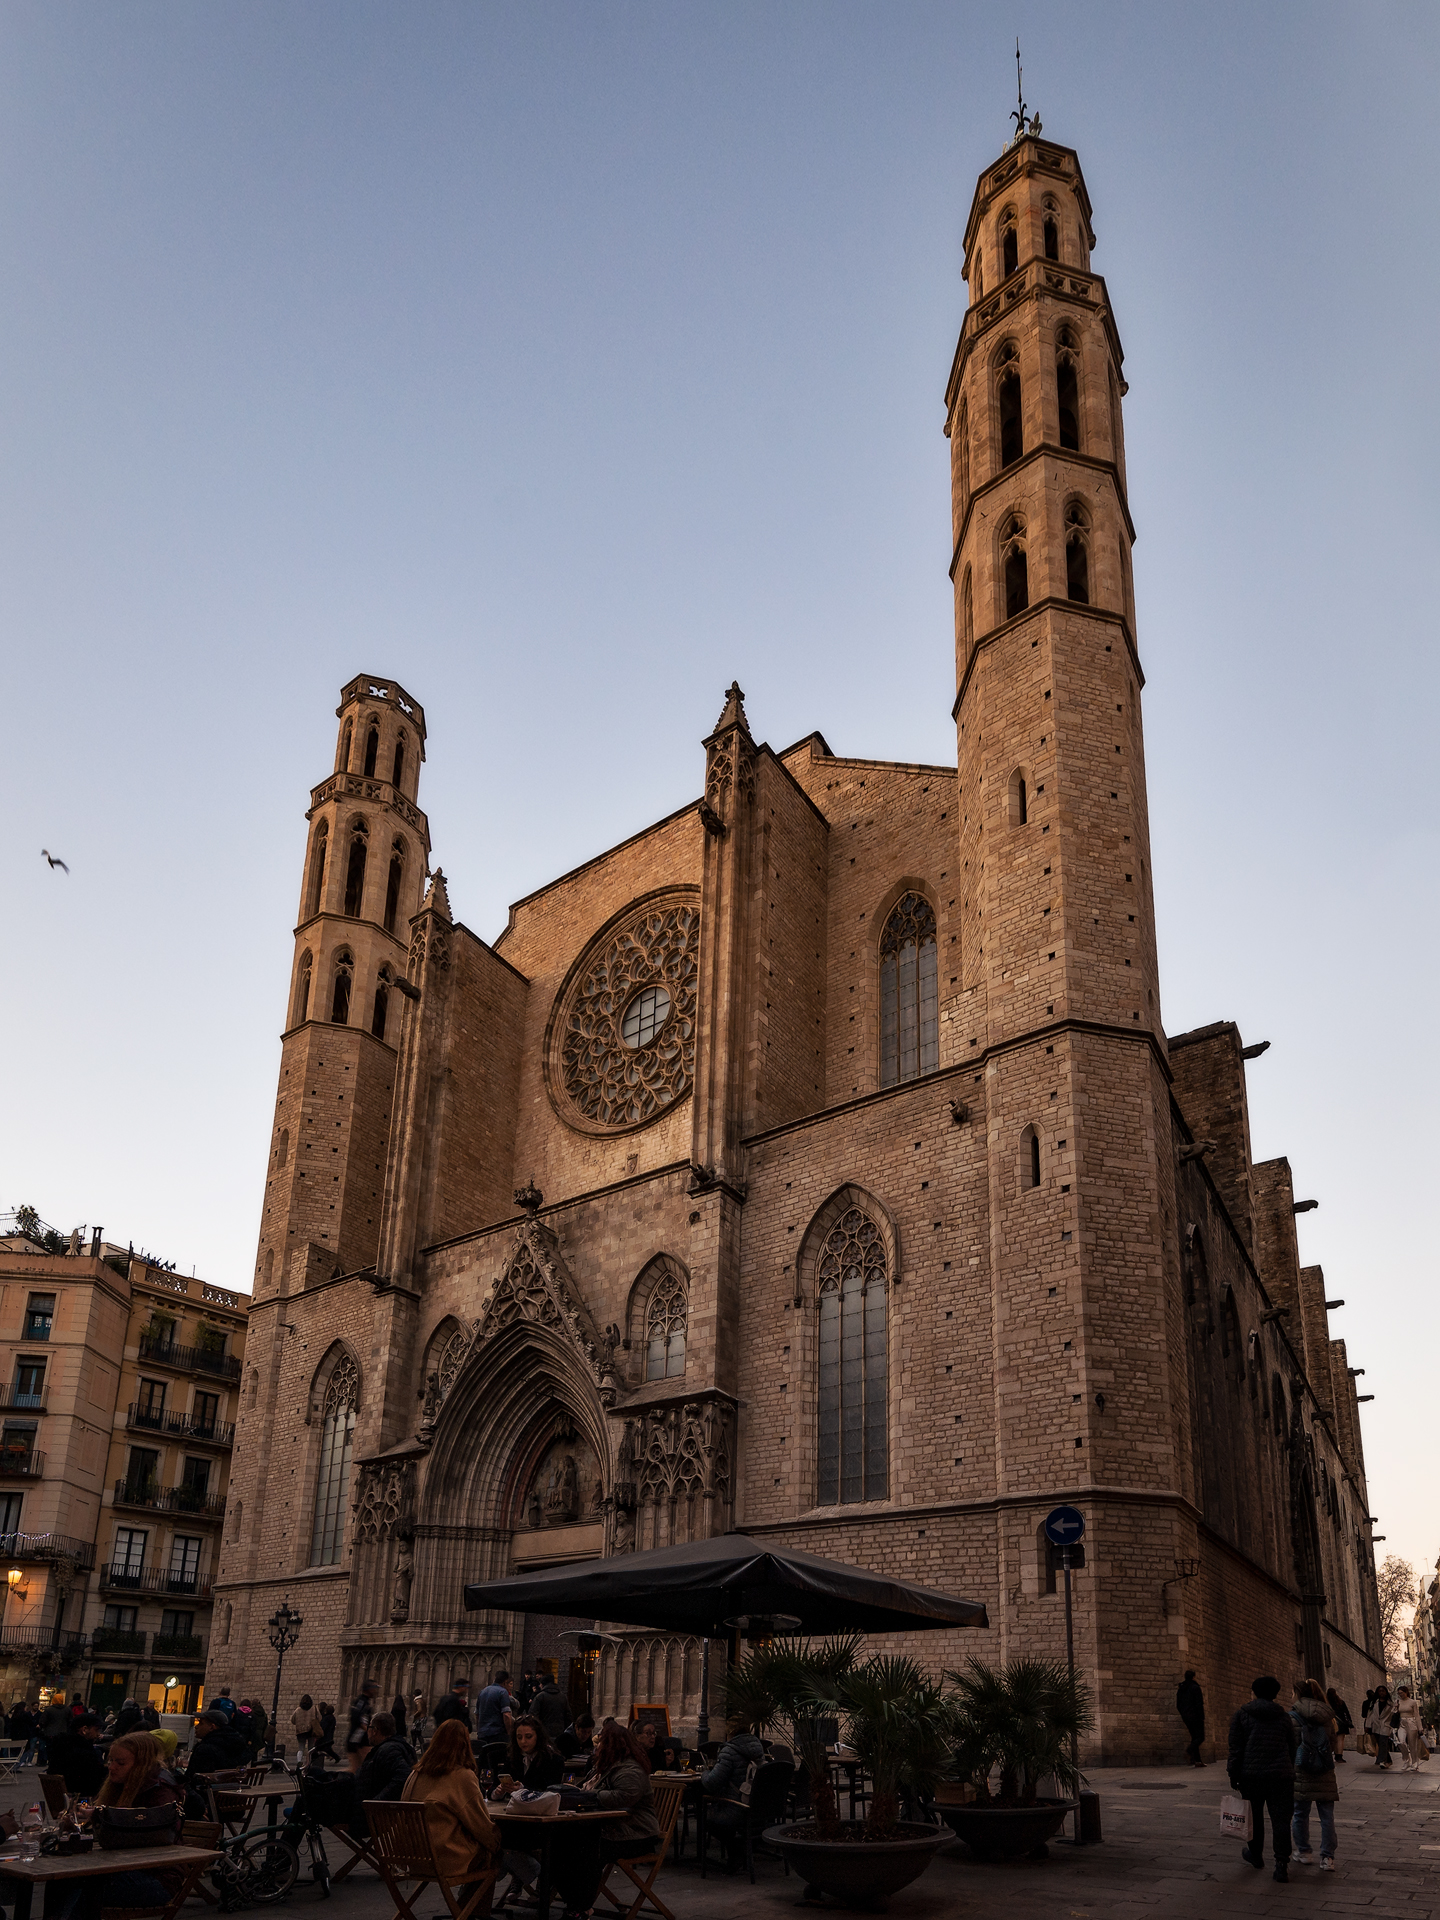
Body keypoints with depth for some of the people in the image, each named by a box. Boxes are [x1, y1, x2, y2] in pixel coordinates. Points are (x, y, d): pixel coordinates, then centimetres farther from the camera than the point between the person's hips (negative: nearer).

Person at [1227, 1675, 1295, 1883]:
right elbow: (1292, 1749, 12)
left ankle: (1256, 1854, 33)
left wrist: (1233, 1775, 0)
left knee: (1254, 1817, 17)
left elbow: (1235, 1748, -5)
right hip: (1280, 1776, 1)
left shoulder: (1242, 1715, -2)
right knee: (1280, 1819, 1)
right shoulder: (1284, 1717, 5)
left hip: (1251, 1774, -1)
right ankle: (1281, 1864, -7)